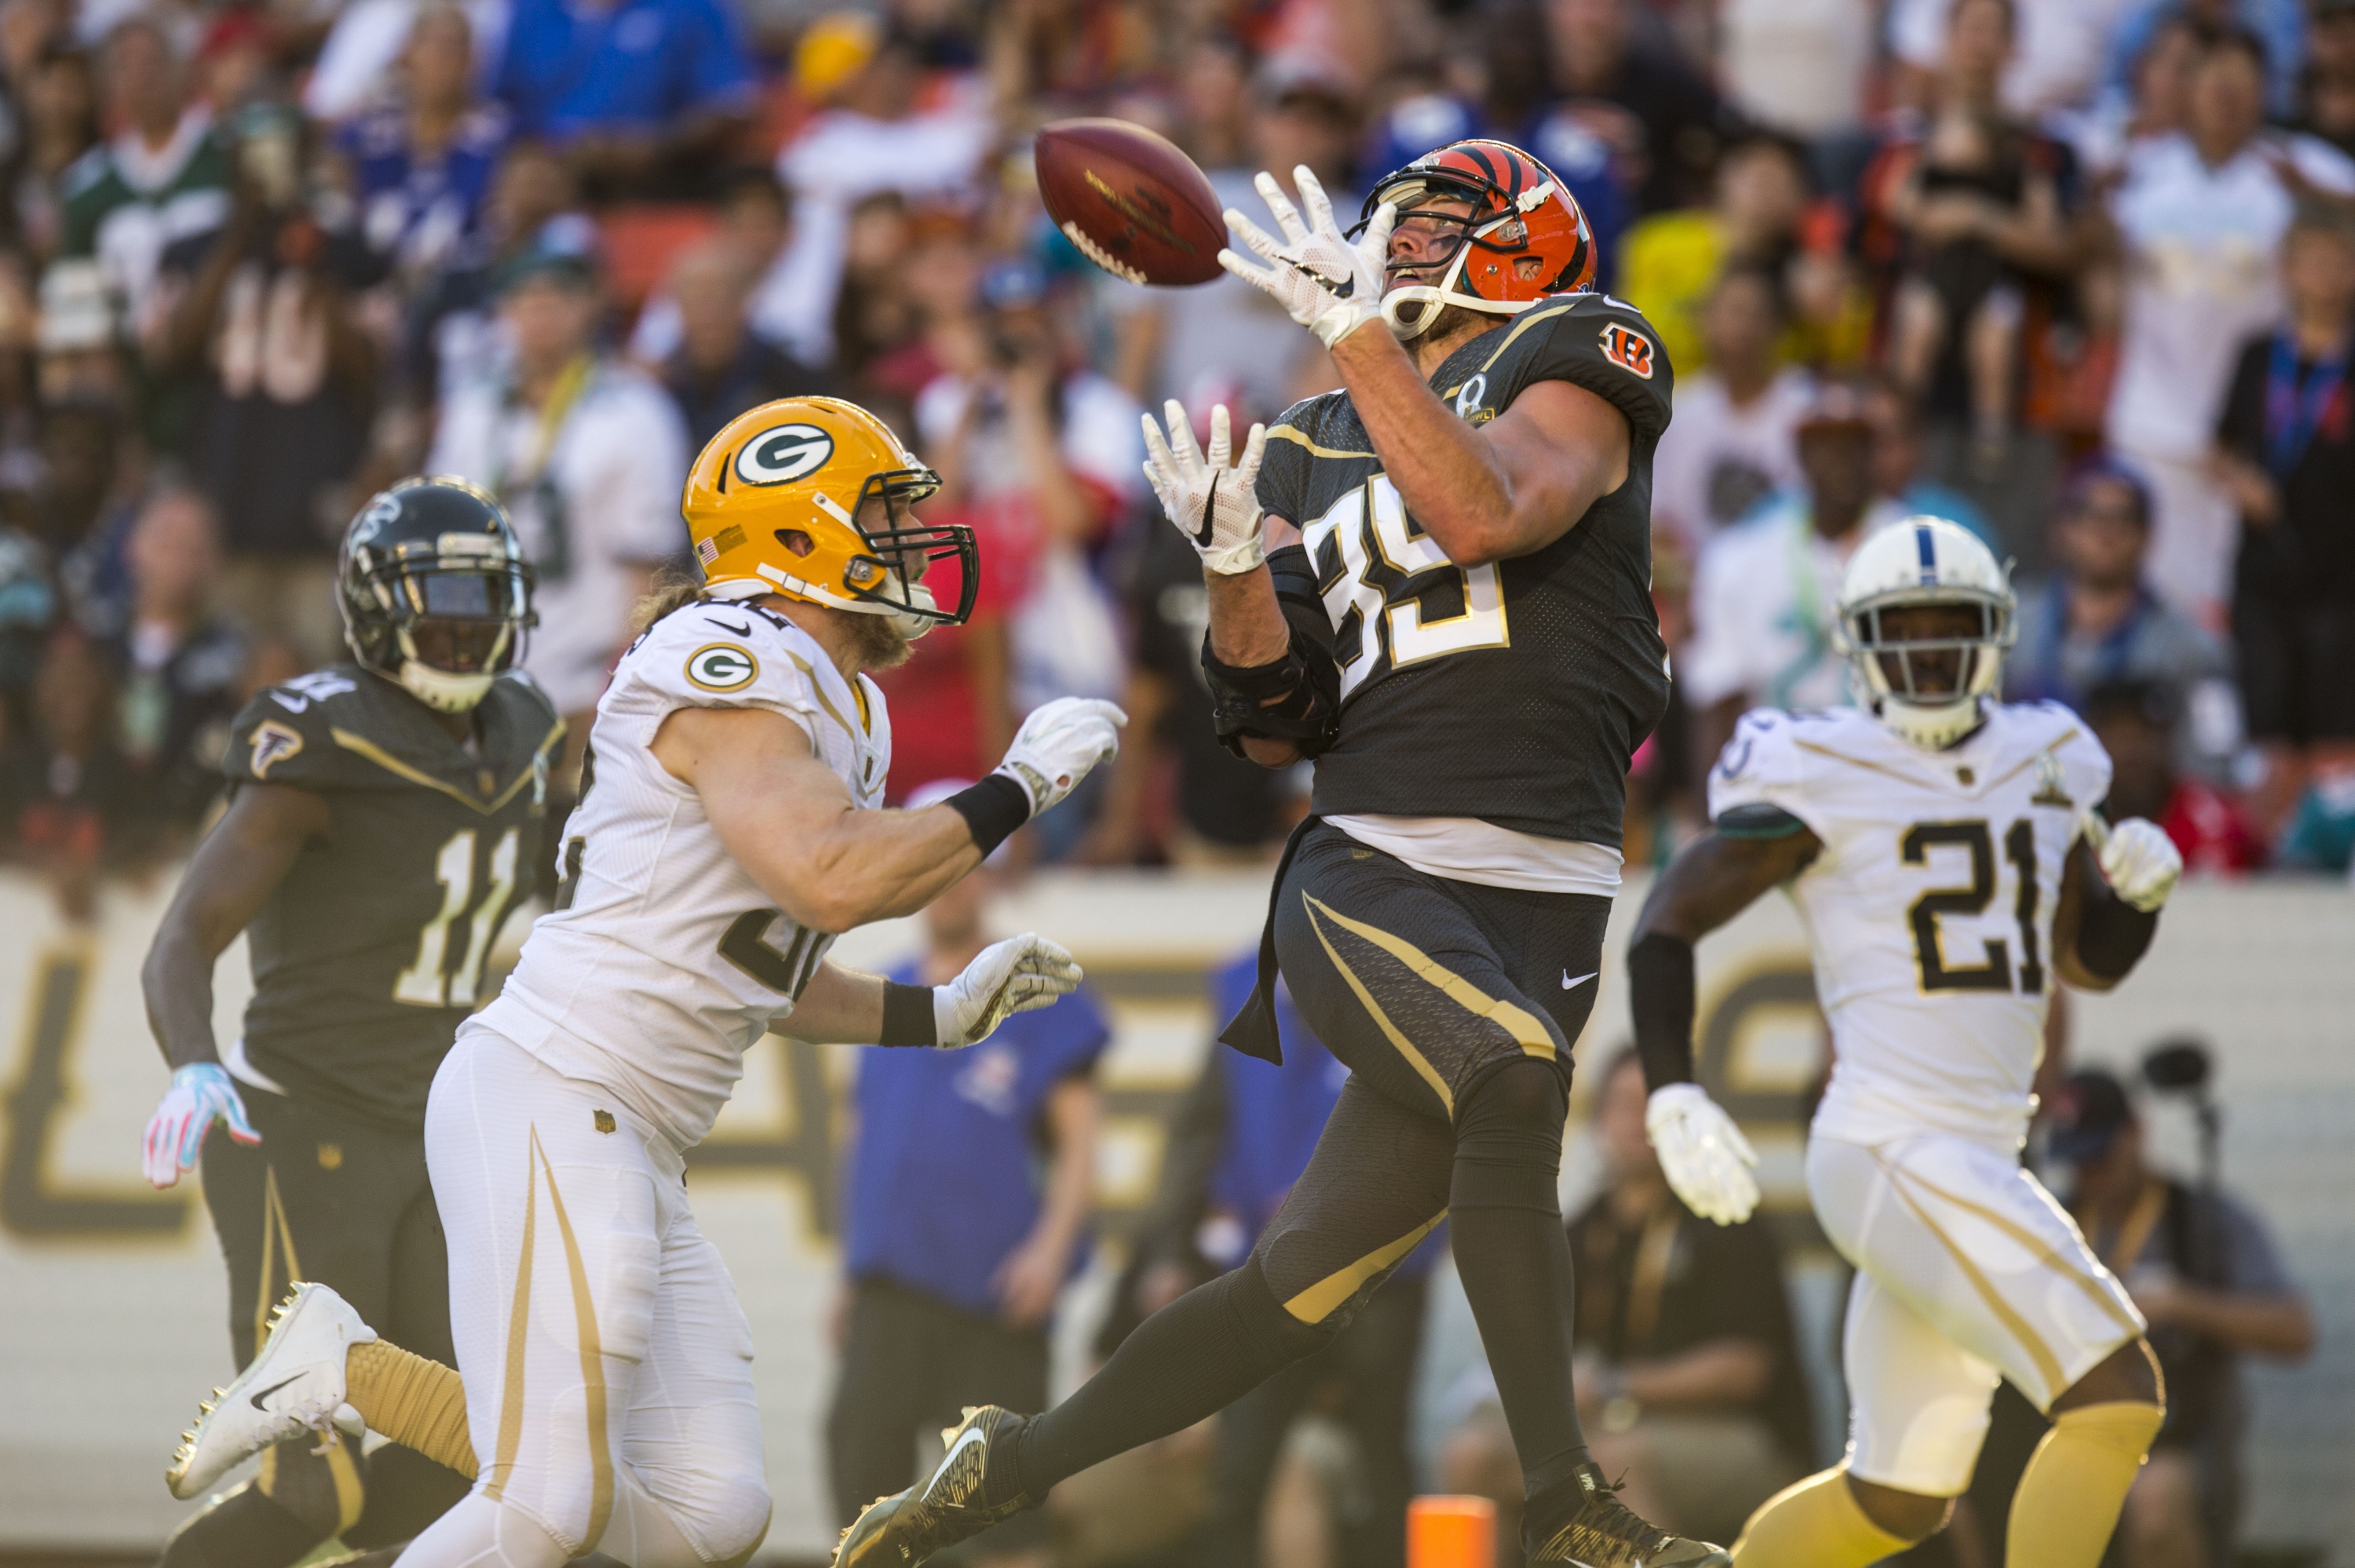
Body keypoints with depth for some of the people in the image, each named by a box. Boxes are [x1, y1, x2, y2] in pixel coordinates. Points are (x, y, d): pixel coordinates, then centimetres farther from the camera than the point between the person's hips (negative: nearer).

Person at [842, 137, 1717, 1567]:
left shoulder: (1574, 363, 6)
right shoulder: (1314, 450, 19)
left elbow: (1485, 517, -16)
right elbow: (1276, 732, 14)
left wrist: (1355, 330, -19)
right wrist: (1235, 563, -2)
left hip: (1540, 908, -1)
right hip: (1367, 874, 1)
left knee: (1308, 1288, -1)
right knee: (1513, 1073, -31)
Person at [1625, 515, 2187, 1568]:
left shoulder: (2040, 763, 12)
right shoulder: (1822, 779, -7)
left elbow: (2094, 959, 23)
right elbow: (1666, 926, -5)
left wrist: (2137, 887, 1)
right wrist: (1673, 1102, -18)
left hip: (1973, 1165, 8)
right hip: (1894, 1156, -8)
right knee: (2116, 1397, -19)